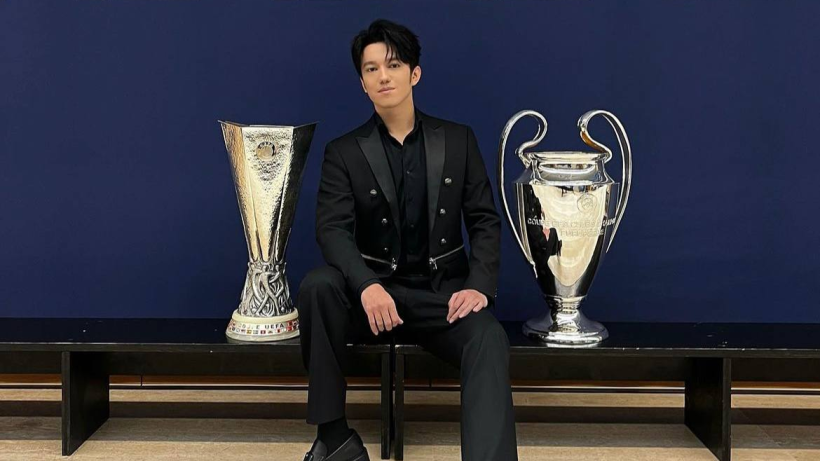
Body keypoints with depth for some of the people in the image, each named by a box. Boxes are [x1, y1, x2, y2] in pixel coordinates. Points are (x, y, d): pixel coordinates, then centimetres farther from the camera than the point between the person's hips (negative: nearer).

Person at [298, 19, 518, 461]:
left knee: (489, 340, -31)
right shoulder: (344, 152, 3)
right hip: (375, 292, 0)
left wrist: (479, 286, -14)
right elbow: (333, 229, -10)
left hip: (443, 290, 0)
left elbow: (485, 220, 5)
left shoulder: (458, 140, 7)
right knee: (316, 286, -31)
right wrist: (367, 285, -31)